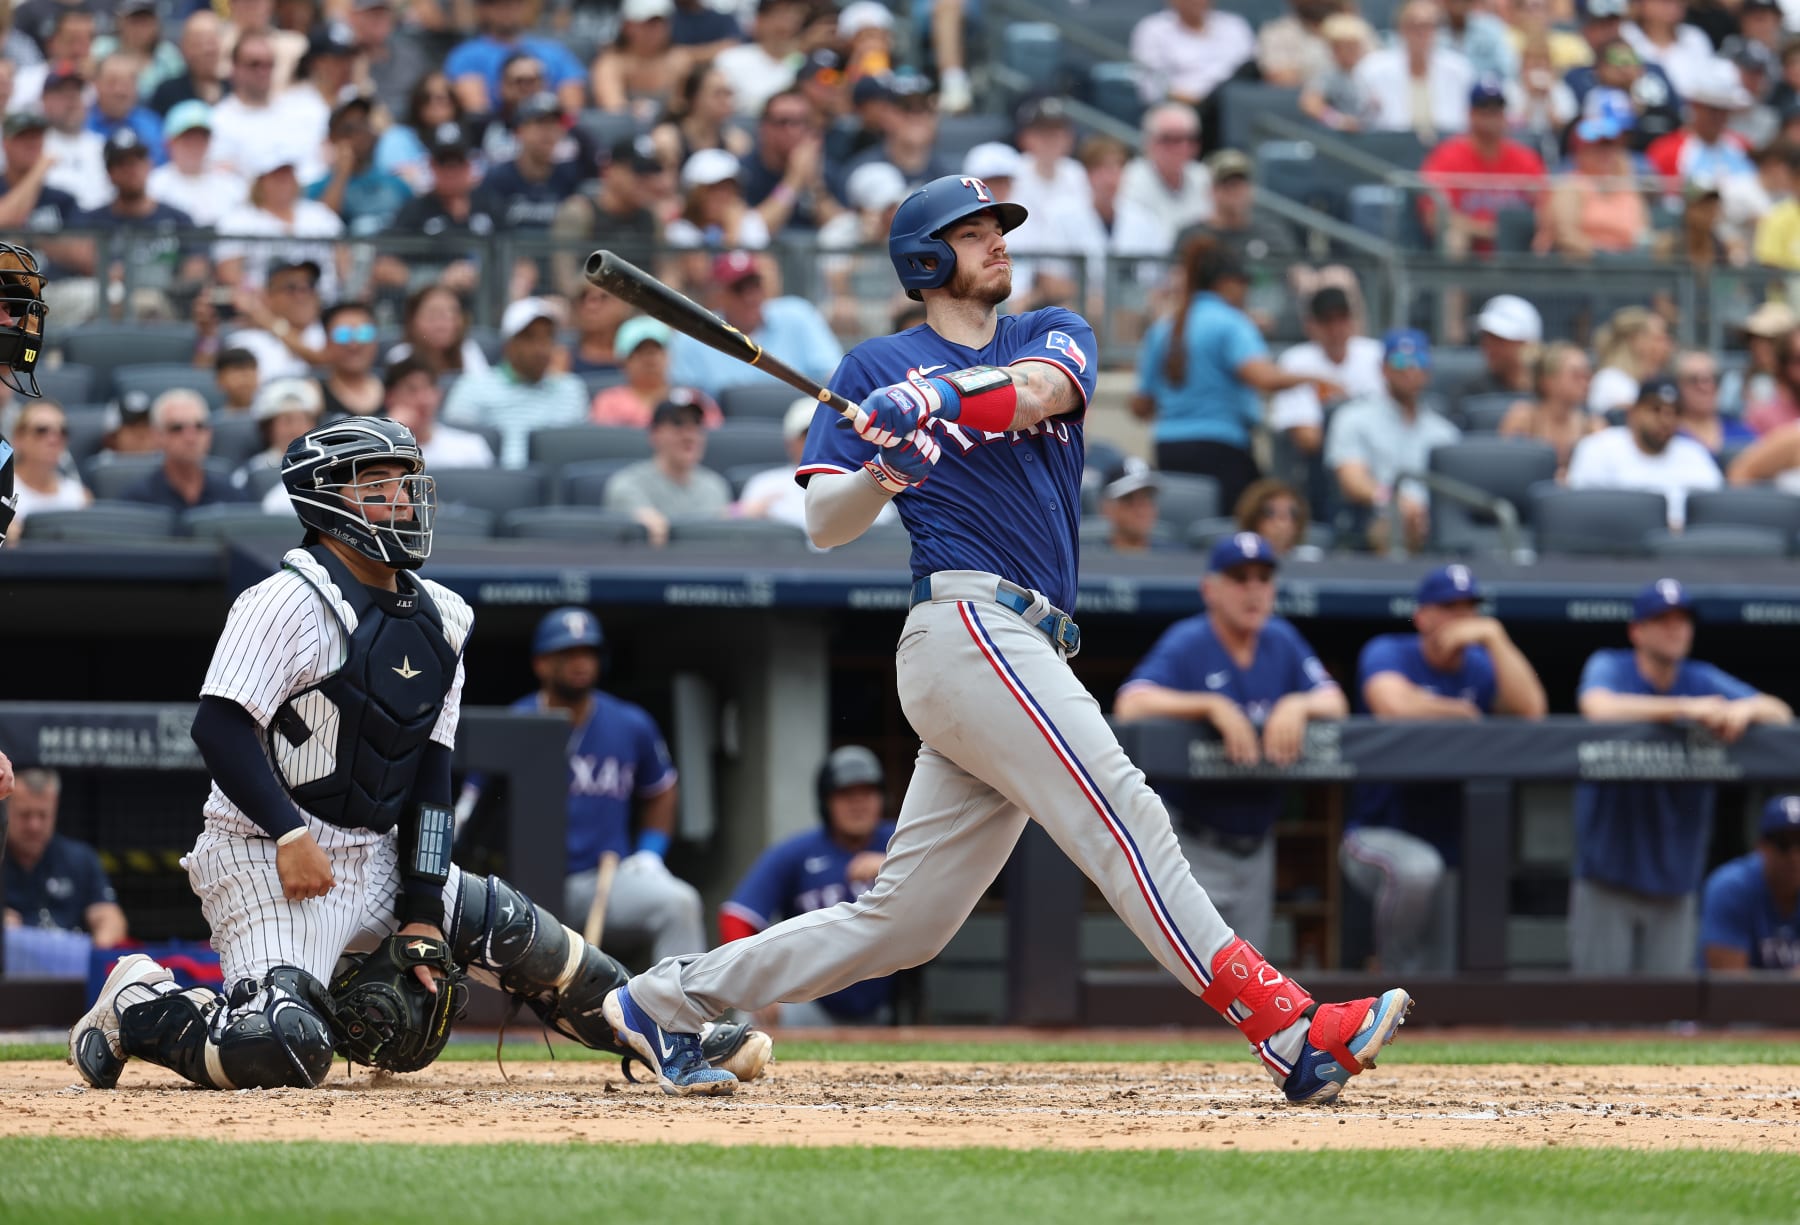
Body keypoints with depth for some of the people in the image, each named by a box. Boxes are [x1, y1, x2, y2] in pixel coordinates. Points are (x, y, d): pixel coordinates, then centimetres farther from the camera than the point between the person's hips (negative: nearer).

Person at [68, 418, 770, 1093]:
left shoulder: (439, 620, 10)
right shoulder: (289, 603, -12)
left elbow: (429, 776, 8)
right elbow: (220, 729, -19)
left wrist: (423, 911, 1)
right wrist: (290, 835, -26)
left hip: (377, 863, 7)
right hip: (268, 859, -7)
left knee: (521, 937, 2)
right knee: (285, 1052, -25)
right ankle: (136, 1005, -1)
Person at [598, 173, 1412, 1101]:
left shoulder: (1053, 334, 21)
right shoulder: (878, 369, 11)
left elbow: (1040, 389, -5)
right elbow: (823, 524, 5)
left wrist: (937, 400, -23)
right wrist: (880, 471, -16)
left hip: (1026, 657, 6)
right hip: (966, 624, -6)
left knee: (904, 920, 5)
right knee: (1123, 815, -19)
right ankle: (1285, 1028, -28)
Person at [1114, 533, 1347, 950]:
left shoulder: (1281, 642, 7)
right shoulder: (1186, 644, -11)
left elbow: (1335, 703, 1)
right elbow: (1131, 704, -26)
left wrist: (1298, 705, -21)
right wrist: (1213, 706, -32)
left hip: (1256, 848, 6)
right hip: (1196, 847, -6)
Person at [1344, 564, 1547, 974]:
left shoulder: (1480, 666, 5)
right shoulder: (1388, 653, -8)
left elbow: (1531, 709, -14)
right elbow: (1395, 705, -29)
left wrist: (1494, 638, -16)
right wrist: (1465, 711, -13)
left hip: (1450, 846, 6)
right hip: (1377, 834, -6)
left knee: (1438, 970, 6)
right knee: (1416, 868, -39)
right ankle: (1393, 978, -19)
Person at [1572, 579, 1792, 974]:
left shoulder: (1705, 682, 8)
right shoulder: (1608, 667, -3)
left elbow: (1780, 714, 2)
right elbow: (1599, 707, -26)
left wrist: (1747, 708, -23)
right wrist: (1685, 708, -33)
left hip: (1674, 881, 3)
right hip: (1607, 878, -3)